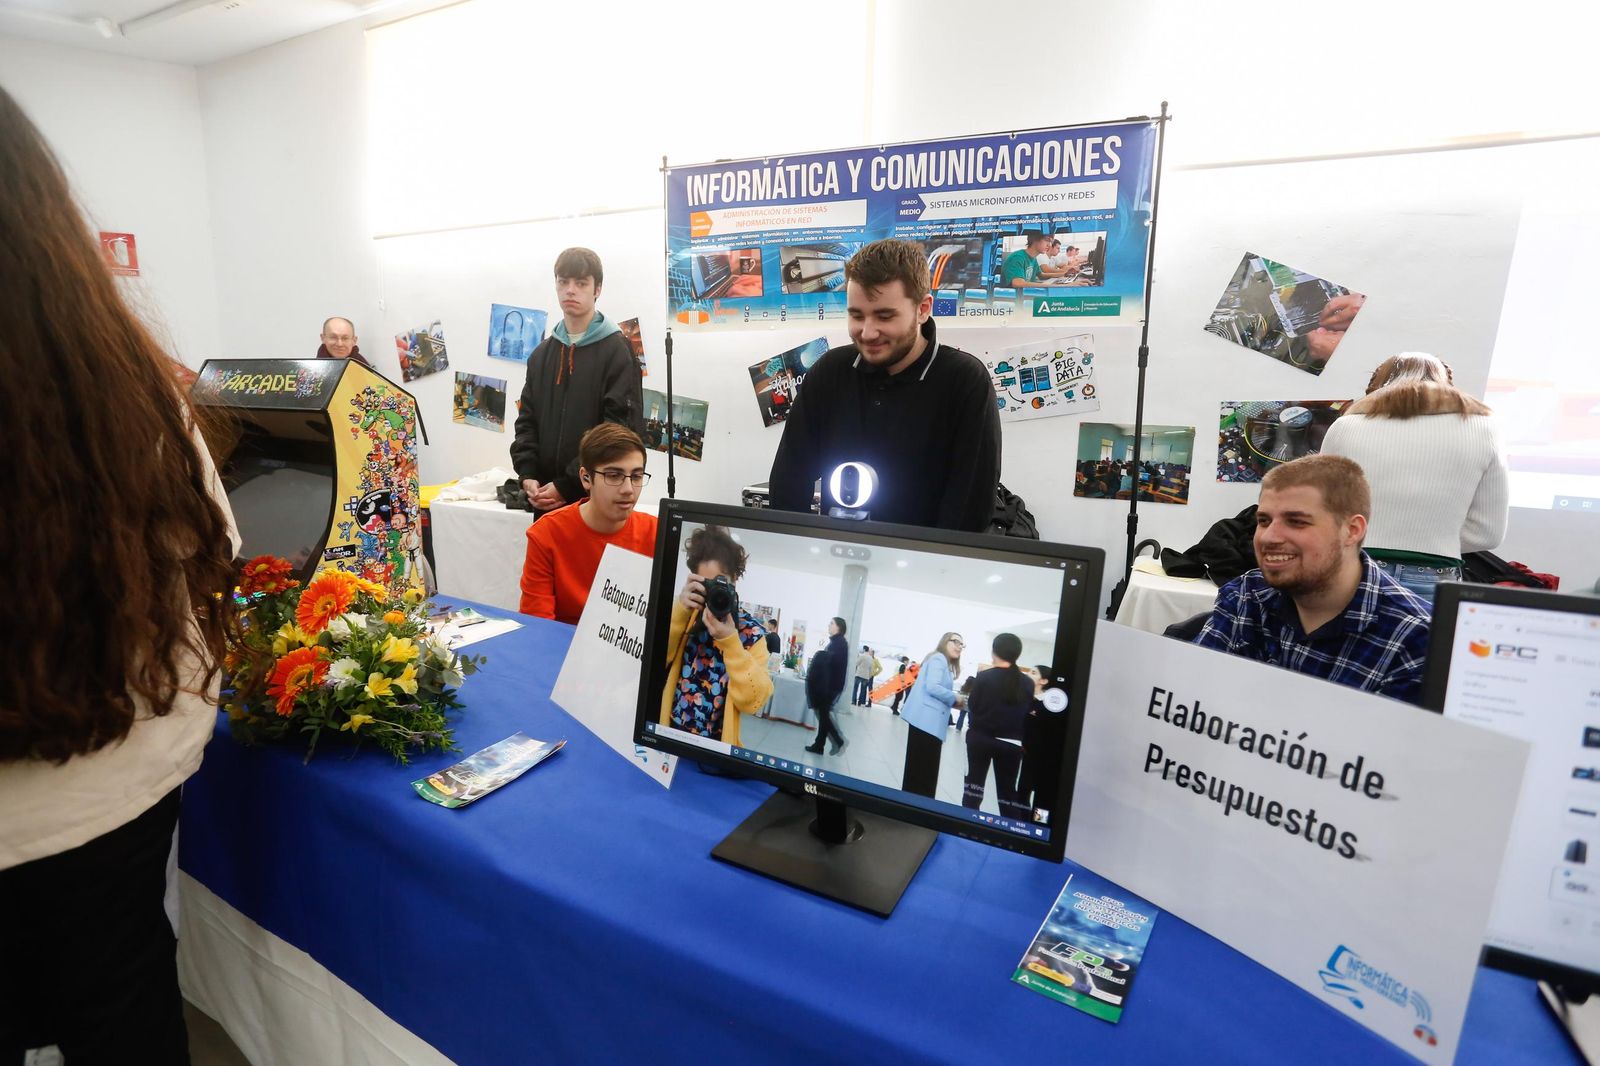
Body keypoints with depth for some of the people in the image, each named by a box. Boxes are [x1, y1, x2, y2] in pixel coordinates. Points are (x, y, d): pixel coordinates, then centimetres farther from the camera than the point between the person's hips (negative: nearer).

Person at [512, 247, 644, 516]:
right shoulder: (542, 353, 15)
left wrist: (567, 484, -16)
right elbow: (527, 421, 15)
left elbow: (621, 431, -14)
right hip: (546, 499, 6)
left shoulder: (617, 350, -5)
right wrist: (528, 475, -4)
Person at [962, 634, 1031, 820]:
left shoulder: (983, 677, -13)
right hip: (1011, 743, 2)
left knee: (975, 780, 11)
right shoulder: (1027, 683, -5)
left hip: (981, 737, -2)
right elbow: (1027, 713, 4)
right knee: (1008, 789, 11)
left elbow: (972, 705, -5)